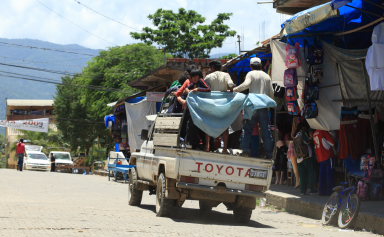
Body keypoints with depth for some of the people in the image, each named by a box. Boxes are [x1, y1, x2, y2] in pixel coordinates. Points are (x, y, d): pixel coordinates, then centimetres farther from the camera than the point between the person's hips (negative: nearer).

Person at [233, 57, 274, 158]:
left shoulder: (251, 74, 2)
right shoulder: (266, 76, 15)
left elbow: (246, 84, -18)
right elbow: (271, 93, 13)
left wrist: (234, 90, -14)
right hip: (264, 106, 4)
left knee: (248, 128, 1)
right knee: (266, 130, 6)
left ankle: (246, 150, -6)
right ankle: (269, 153, 6)